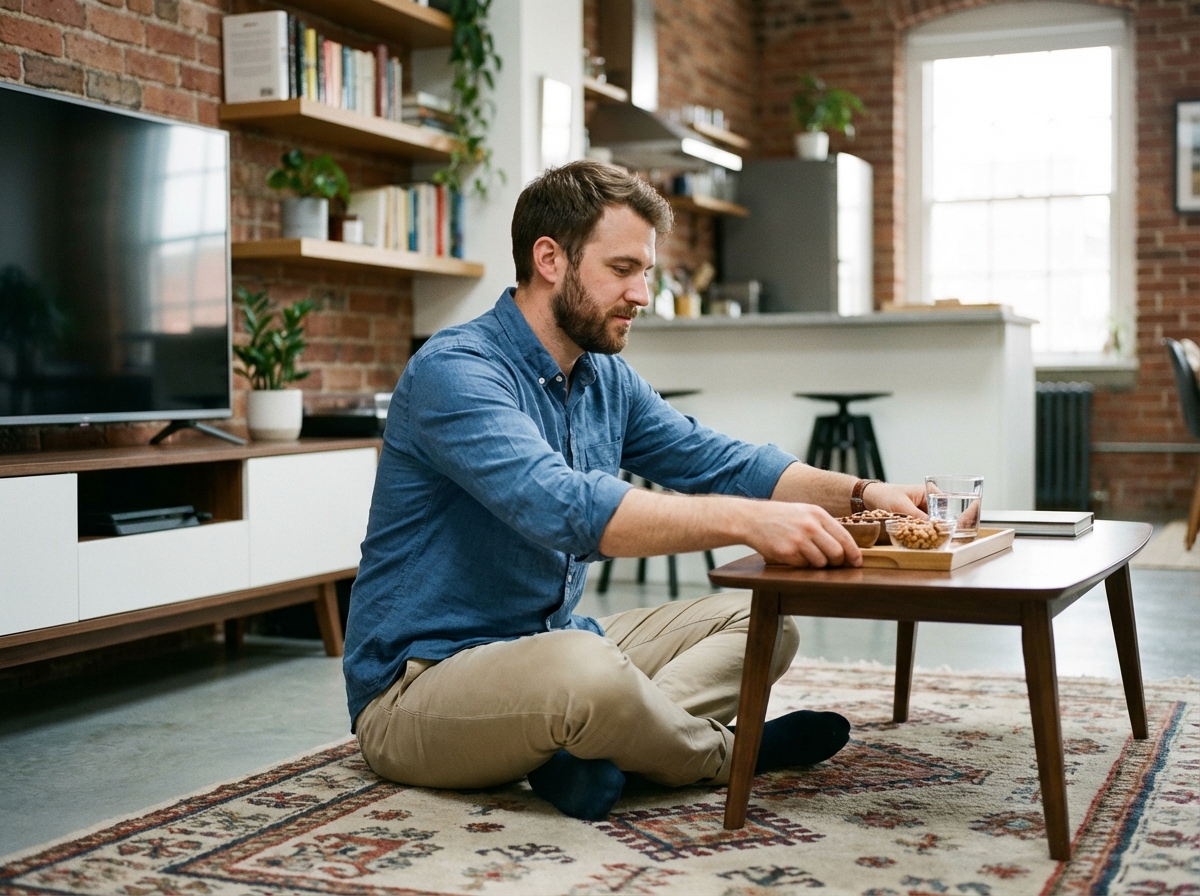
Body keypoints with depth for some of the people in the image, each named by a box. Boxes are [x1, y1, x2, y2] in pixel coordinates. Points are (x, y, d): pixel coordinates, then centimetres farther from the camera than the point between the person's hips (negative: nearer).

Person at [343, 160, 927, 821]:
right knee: (584, 669, -39)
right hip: (417, 687, -9)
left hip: (552, 646, 9)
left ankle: (593, 751, -19)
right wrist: (746, 520, -40)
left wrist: (859, 493, -4)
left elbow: (718, 462, 11)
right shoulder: (454, 372, -20)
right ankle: (718, 754, -6)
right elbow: (563, 507, -35)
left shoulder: (606, 379, 9)